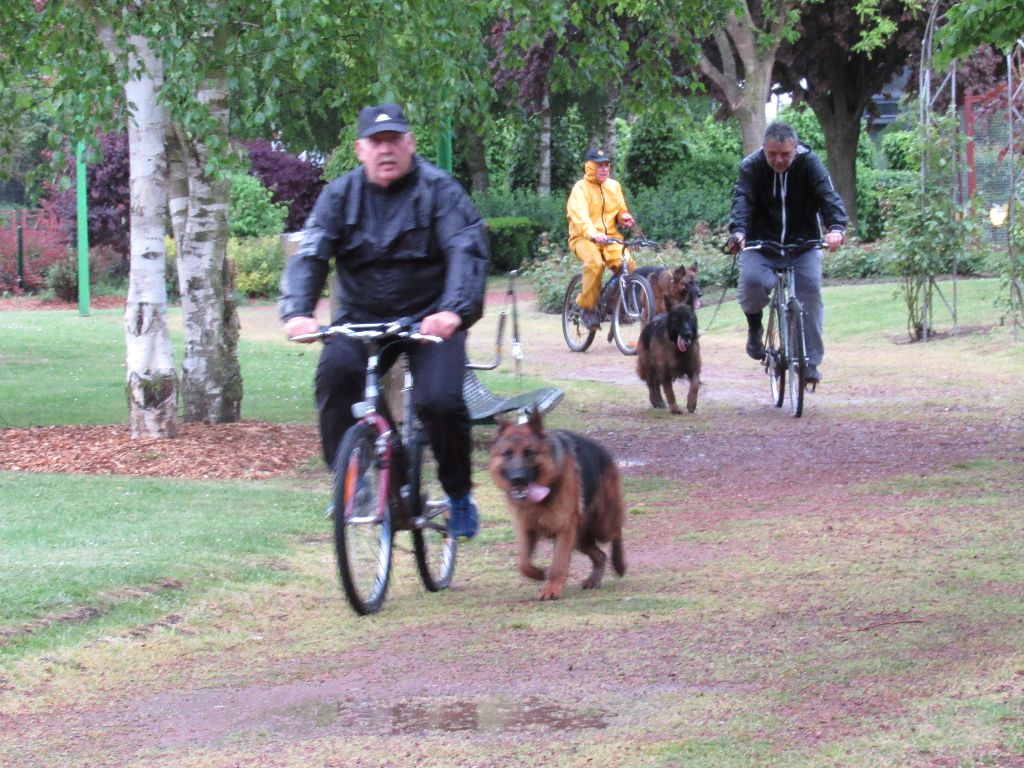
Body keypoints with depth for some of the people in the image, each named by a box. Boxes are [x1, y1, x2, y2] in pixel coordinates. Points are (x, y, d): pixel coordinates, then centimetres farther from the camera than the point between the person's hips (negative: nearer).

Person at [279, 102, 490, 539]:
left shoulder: (439, 190, -6)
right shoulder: (341, 195, 2)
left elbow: (467, 250, -17)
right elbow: (309, 256, -7)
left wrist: (455, 310, -36)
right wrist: (297, 312, -27)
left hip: (429, 318, -2)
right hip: (361, 318, 2)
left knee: (440, 401, -23)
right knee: (336, 371, -28)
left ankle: (459, 495, 4)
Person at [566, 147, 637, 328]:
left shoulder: (614, 186, 11)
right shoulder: (581, 188, -8)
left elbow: (621, 211, 23)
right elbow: (580, 215, -26)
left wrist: (625, 217, -4)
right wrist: (593, 233, -45)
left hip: (610, 236, 4)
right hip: (584, 238, -4)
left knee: (625, 264, -25)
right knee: (595, 263, -36)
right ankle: (588, 308, -20)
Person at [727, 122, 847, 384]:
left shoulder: (809, 163, -10)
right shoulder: (751, 166, -10)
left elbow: (828, 195, -22)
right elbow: (742, 199, -24)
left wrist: (836, 227, -41)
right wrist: (738, 231, -44)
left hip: (803, 242, 1)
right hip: (761, 243, 0)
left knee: (810, 291, -17)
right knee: (751, 280, -28)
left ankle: (811, 361, -8)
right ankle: (754, 324, 5)